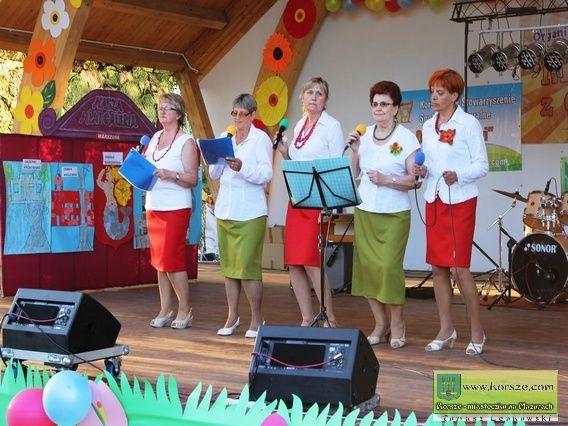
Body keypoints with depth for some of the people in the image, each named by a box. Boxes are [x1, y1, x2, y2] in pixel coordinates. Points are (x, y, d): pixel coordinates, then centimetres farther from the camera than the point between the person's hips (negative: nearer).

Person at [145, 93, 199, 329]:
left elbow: (193, 178, -9)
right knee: (159, 260, 7)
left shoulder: (186, 141, -4)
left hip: (176, 208, -6)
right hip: (153, 206, 6)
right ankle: (165, 310, 13)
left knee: (172, 259, -8)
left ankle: (184, 309, 5)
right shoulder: (155, 138, 14)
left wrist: (171, 175, -24)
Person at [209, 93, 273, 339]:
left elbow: (266, 174, -12)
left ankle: (256, 319, 4)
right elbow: (214, 175, 11)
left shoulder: (261, 139, -1)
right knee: (228, 266, 8)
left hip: (250, 213, -5)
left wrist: (242, 167, -27)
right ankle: (232, 316, 17)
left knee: (247, 268, -7)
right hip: (224, 210, 5)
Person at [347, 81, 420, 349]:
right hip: (365, 211, 5)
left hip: (394, 214, -5)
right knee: (366, 266, 3)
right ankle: (380, 323, 16)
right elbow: (353, 173, 11)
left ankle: (397, 323, 7)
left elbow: (415, 179, -9)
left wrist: (387, 180, -20)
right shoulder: (364, 134, 8)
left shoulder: (406, 138, -5)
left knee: (389, 266, -11)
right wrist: (354, 150, -3)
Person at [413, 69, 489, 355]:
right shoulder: (428, 126, 11)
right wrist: (421, 171, -4)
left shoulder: (468, 124, -6)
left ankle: (476, 332, 8)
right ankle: (446, 330, 19)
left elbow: (482, 165, -8)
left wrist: (457, 175, -24)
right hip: (434, 201, 6)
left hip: (460, 202, -6)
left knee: (459, 269, -7)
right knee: (437, 267, 8)